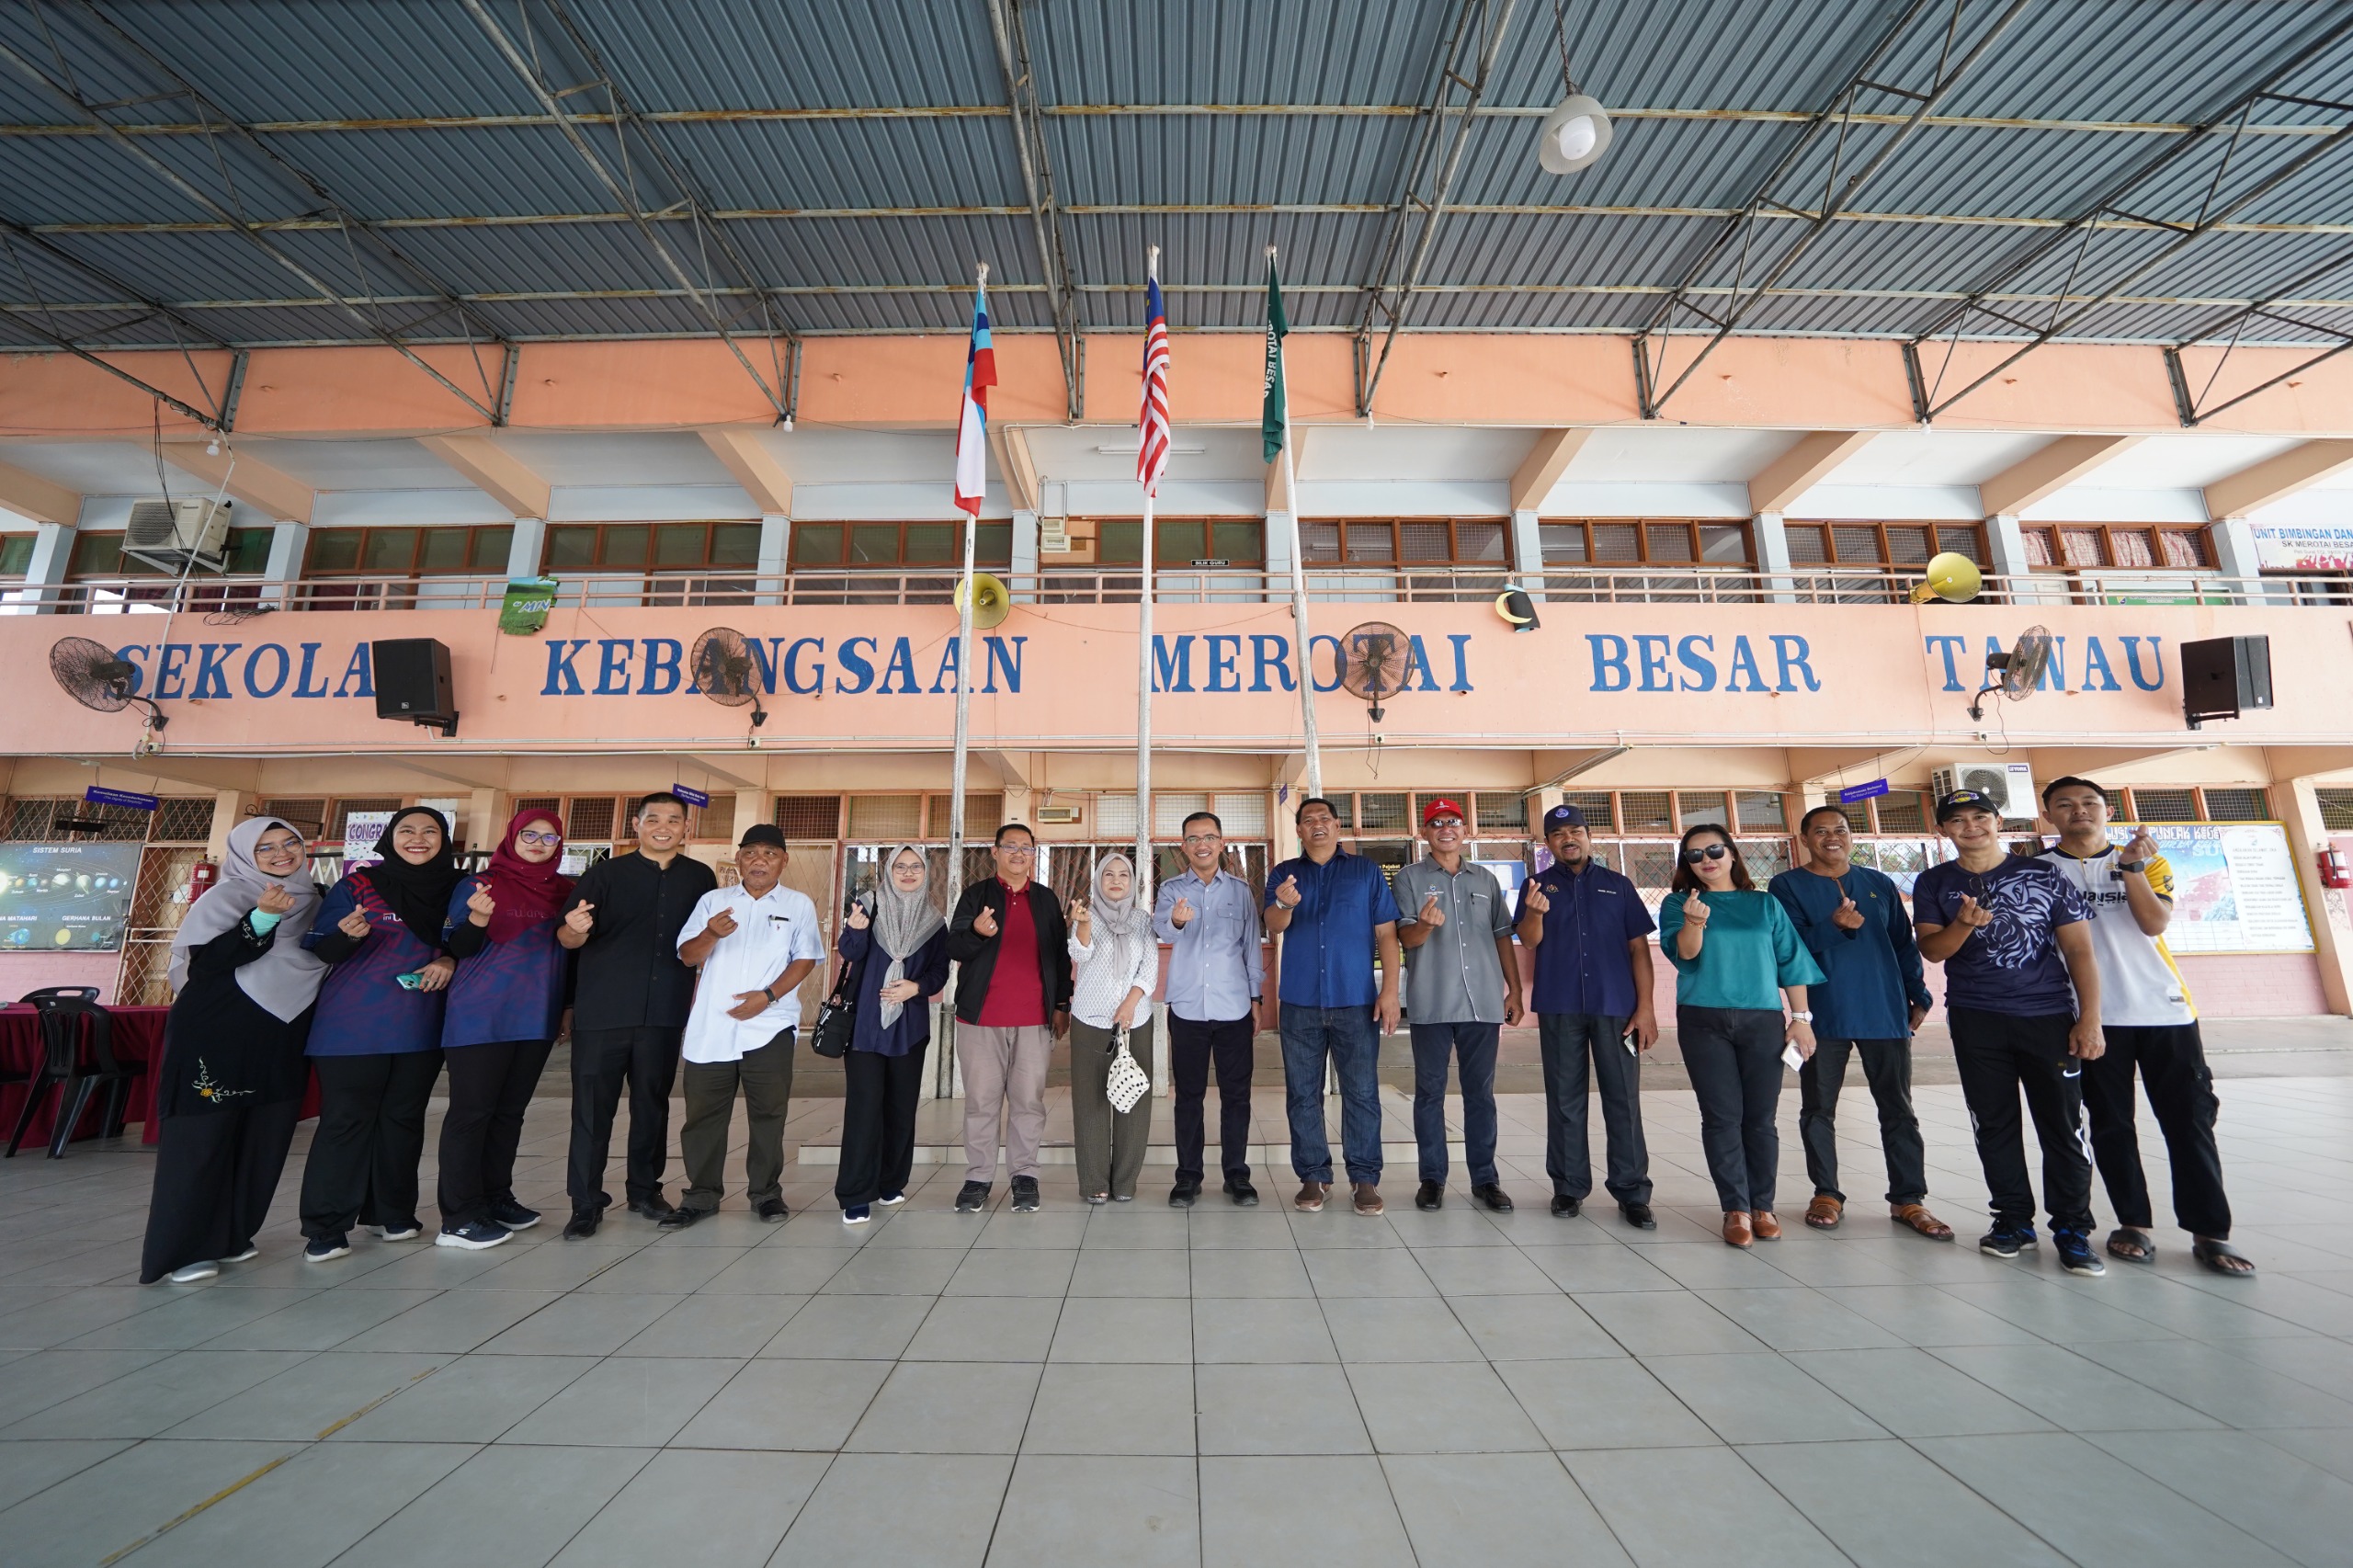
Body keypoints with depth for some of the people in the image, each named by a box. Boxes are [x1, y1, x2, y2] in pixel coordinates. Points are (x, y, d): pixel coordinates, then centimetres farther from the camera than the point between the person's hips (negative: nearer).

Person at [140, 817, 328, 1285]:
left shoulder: (312, 901, 11)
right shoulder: (227, 896, -5)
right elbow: (203, 962, -16)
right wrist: (261, 920, -27)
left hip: (283, 1035, 5)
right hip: (217, 1034, -5)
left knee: (264, 1138, 9)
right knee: (203, 1135, -2)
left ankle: (230, 1236, 21)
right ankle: (185, 1248, 6)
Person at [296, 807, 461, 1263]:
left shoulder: (454, 890, 5)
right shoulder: (358, 883, -2)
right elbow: (318, 949, -2)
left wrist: (449, 961, -7)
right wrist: (346, 937, -23)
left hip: (420, 1027, 3)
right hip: (354, 1026, -3)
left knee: (403, 1119, 10)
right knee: (345, 1120, -1)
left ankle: (391, 1213, 22)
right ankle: (326, 1227, 9)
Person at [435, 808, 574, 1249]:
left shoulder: (565, 891, 8)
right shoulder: (478, 884, -3)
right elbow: (456, 948, -5)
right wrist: (476, 921, -25)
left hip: (538, 1017, 5)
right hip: (482, 1016, -4)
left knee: (510, 1111, 13)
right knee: (471, 1111, 0)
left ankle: (495, 1199, 23)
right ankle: (458, 1218, 7)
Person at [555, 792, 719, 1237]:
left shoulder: (701, 878, 5)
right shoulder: (606, 873, 0)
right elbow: (566, 938, -6)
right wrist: (575, 929, -26)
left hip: (664, 1014, 2)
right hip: (601, 1012, -2)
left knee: (653, 1104, 12)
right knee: (592, 1108, 3)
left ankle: (645, 1190, 26)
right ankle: (586, 1204, 15)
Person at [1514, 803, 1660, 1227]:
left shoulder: (1617, 885, 9)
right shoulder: (1538, 885, 7)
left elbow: (1639, 946, 6)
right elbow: (1529, 940, -7)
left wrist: (1646, 1006, -3)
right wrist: (1534, 913, -30)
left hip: (1616, 1007, 0)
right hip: (1559, 1007, 0)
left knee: (1624, 1099, 3)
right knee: (1565, 1100, 6)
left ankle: (1632, 1192, 12)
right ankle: (1569, 1186, 16)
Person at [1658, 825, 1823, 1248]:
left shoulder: (1765, 904, 11)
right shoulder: (1677, 904, 5)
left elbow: (1790, 962, 10)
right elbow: (1683, 955, -8)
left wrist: (1800, 1016, 3)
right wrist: (1694, 923, -28)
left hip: (1763, 1019, 2)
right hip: (1704, 1021, -1)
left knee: (1761, 1117, 3)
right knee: (1722, 1116, -1)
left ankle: (1762, 1205, 16)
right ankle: (1735, 1208, 7)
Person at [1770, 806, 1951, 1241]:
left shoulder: (1881, 885, 11)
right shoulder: (1787, 886, -1)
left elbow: (1904, 944, 14)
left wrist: (1919, 996, 7)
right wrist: (1833, 927, -27)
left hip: (1886, 1012, 3)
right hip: (1823, 1015, -3)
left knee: (1898, 1110, 8)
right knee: (1818, 1110, 5)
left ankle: (1908, 1199, 18)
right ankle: (1827, 1194, 17)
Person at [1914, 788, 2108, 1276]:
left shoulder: (2044, 874, 4)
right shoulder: (1934, 883, 5)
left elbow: (2079, 949, 2)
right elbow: (1931, 950, -2)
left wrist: (2090, 1018, -5)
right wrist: (1963, 924, -22)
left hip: (2049, 1016, 0)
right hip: (1975, 1020, 1)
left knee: (2063, 1123, 1)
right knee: (1994, 1123, 7)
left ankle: (2072, 1228, 13)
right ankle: (2013, 1218, 19)